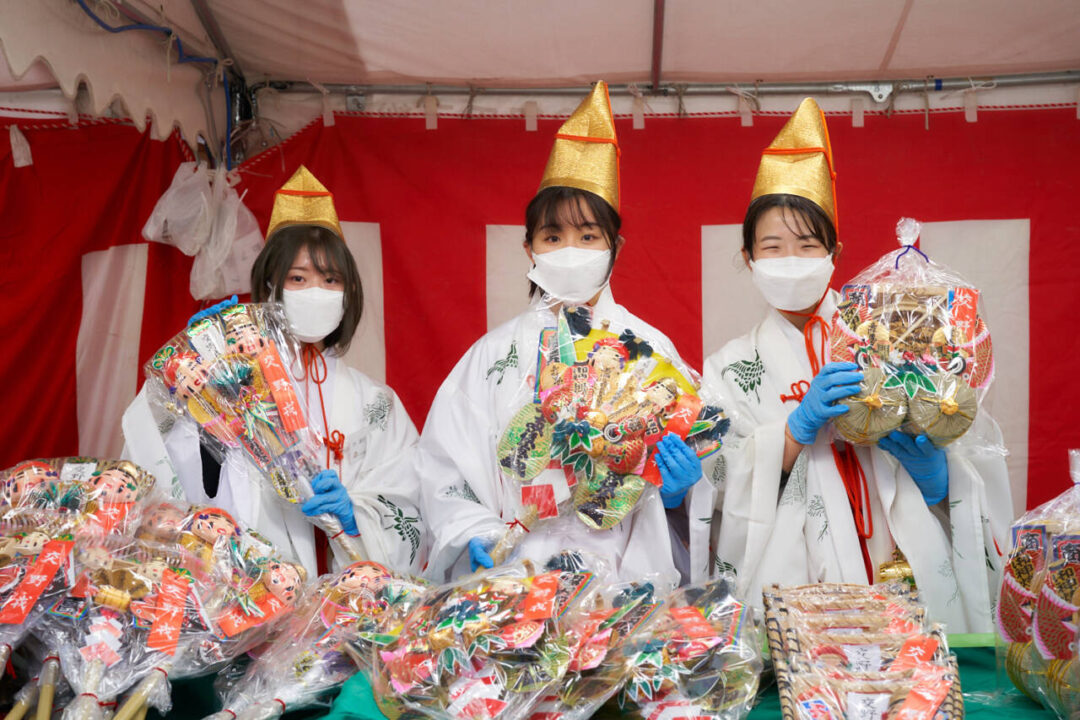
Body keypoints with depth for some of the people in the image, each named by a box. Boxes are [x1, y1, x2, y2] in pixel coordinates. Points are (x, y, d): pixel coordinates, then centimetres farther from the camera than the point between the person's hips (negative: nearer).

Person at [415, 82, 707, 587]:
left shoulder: (648, 347, 10)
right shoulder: (495, 352, 11)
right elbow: (443, 472, 6)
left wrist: (678, 488, -12)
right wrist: (477, 537, -8)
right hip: (513, 576, 0)